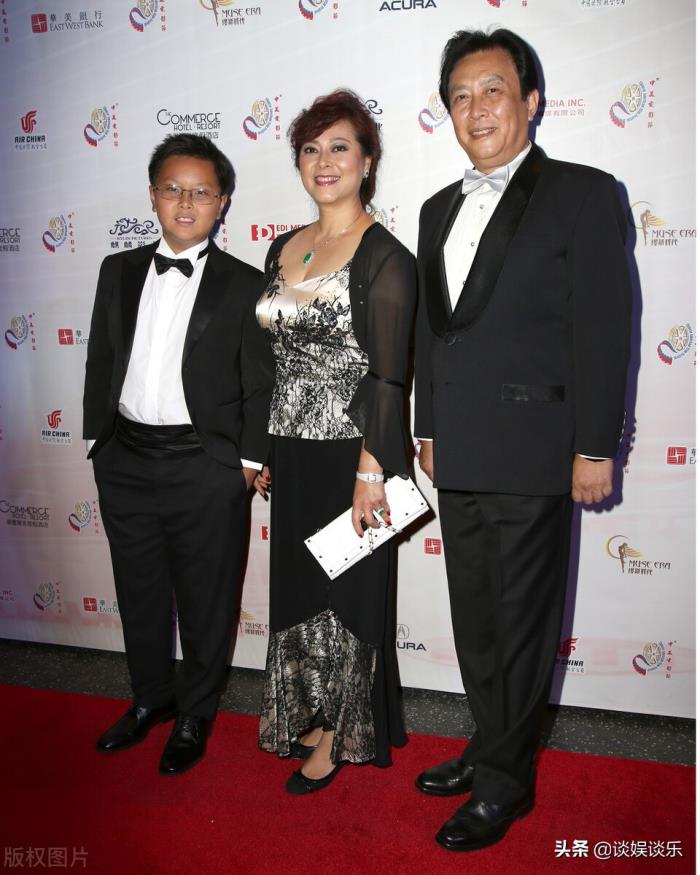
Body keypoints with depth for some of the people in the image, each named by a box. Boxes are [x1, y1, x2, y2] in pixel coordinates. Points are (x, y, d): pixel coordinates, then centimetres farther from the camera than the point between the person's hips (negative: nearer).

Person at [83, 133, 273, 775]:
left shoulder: (244, 285, -4)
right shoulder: (119, 271, 9)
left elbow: (260, 385, -5)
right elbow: (101, 360, 12)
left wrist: (248, 462, -8)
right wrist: (99, 439, 8)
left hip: (206, 469, -4)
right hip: (125, 463, 5)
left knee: (206, 602, 9)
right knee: (138, 592, 18)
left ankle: (195, 715, 31)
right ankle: (151, 698, 41)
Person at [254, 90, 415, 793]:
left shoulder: (384, 257, -10)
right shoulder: (283, 249, 11)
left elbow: (388, 375, -14)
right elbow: (276, 358, 14)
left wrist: (370, 472, -18)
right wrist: (261, 449, 13)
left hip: (347, 453, -7)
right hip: (292, 452, 7)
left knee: (343, 594, 7)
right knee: (297, 588, 16)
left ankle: (339, 735, 27)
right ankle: (308, 718, 37)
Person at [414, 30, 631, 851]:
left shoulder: (583, 194, -3)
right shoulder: (440, 208, 16)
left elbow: (603, 328, -8)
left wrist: (595, 448, -12)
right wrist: (428, 429, 15)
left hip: (531, 452, -6)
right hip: (459, 457, 7)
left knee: (521, 622, 4)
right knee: (473, 619, 16)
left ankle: (504, 779, 22)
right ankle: (491, 746, 35)